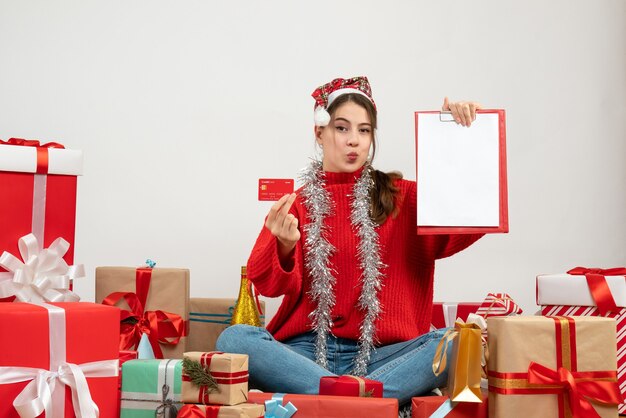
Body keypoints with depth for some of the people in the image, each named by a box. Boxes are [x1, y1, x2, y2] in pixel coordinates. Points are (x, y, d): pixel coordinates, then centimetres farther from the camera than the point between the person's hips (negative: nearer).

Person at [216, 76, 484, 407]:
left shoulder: (402, 197, 11)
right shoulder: (296, 203, 10)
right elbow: (269, 284, -3)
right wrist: (285, 246, -25)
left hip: (377, 354, 0)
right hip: (307, 350, 0)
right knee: (233, 338, -28)